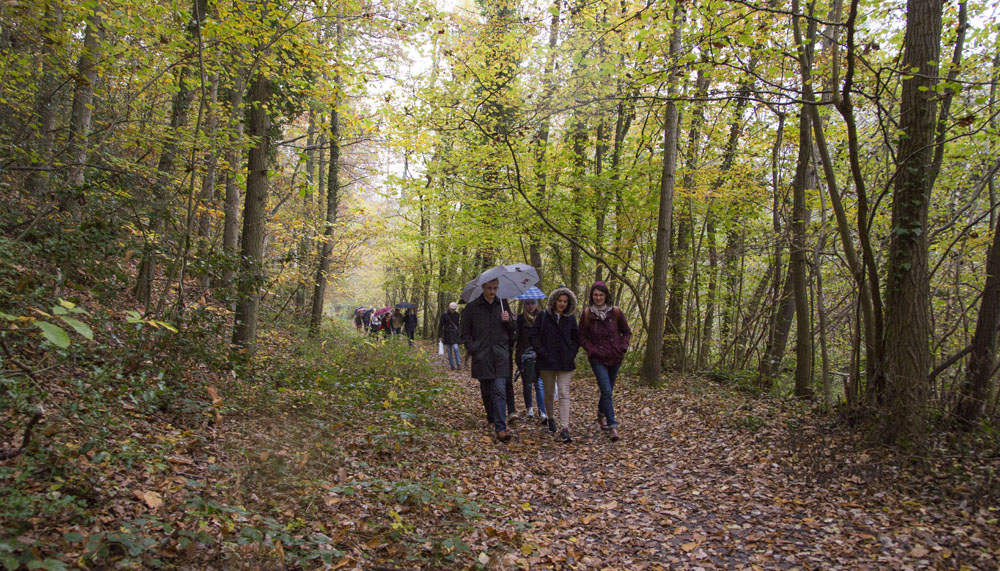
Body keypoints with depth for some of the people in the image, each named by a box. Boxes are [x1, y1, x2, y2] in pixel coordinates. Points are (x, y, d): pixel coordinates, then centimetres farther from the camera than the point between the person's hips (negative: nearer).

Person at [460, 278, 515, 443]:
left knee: (500, 391, -9)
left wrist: (508, 321, -6)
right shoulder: (472, 307, 3)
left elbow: (512, 331, 16)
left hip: (500, 355, 0)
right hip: (482, 356, 0)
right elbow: (465, 334, 6)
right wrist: (473, 350, -5)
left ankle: (500, 428, -11)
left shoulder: (502, 305, 10)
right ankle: (491, 418, 34)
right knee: (486, 391, 11)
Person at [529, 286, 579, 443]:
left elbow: (576, 339, 13)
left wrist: (571, 355, 0)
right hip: (547, 362, -1)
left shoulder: (570, 318, 6)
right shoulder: (543, 316, -1)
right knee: (549, 393, 10)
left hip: (565, 362, 1)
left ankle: (565, 428, -10)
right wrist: (542, 353, -9)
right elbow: (534, 336, -1)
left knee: (564, 394, -7)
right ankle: (551, 418, 34)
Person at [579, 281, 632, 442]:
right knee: (607, 391, -14)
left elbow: (627, 332, 10)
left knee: (608, 390, 15)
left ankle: (601, 413, 42)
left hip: (615, 358, 3)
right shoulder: (587, 313, -4)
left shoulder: (616, 311, 0)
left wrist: (622, 347, -4)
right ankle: (612, 426, -10)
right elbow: (582, 338, 0)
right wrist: (592, 350, -11)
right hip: (598, 359, -3)